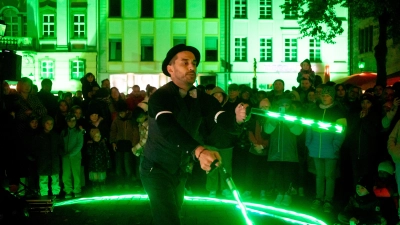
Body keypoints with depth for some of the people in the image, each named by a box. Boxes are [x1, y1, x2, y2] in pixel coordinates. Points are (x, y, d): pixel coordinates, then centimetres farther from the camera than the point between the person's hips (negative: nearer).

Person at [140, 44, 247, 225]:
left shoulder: (201, 98, -7)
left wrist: (236, 118, -48)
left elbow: (221, 117, -23)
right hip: (157, 168, -6)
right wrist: (199, 151, -58)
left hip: (180, 170, 6)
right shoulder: (160, 97, -24)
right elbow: (169, 128, -42)